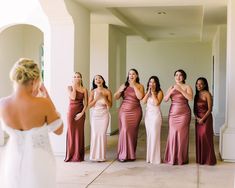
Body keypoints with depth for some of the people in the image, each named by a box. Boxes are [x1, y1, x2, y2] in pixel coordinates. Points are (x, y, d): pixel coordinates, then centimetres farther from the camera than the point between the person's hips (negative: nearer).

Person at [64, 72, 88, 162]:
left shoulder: (84, 89, 4)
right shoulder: (70, 87, 3)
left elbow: (86, 103, 2)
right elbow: (73, 97, -15)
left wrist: (82, 113, -10)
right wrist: (74, 86, -9)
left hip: (81, 113, 1)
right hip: (71, 111, -1)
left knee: (79, 133, 3)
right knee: (71, 133, 0)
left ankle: (78, 155, 11)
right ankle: (70, 155, 8)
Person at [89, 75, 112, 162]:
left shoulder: (107, 91, 1)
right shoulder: (93, 92, 4)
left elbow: (110, 105, -1)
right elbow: (89, 105, 1)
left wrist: (104, 97, -13)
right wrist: (96, 98, -12)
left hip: (104, 115, -1)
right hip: (94, 115, 1)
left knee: (102, 134, -6)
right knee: (95, 134, -3)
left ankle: (102, 156, 2)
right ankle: (94, 155, 5)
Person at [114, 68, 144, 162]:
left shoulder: (140, 86, 4)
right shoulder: (124, 85, 9)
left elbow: (140, 97, -14)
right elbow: (116, 97, 7)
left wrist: (134, 86, -11)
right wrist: (120, 90, -11)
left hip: (135, 112, -1)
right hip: (124, 111, 1)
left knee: (133, 132, 2)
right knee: (124, 131, -9)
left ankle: (131, 154, 13)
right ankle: (123, 154, -2)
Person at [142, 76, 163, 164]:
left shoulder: (159, 92, -5)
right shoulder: (147, 92, 11)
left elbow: (157, 103, -17)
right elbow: (144, 101, -2)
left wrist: (153, 92, -12)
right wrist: (149, 92, -6)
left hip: (156, 114, -6)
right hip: (148, 114, 6)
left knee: (155, 136, -7)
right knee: (149, 136, 8)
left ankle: (155, 158, 0)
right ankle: (149, 157, 16)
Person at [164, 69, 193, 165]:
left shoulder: (187, 87, 2)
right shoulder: (171, 87, 13)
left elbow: (190, 98, -15)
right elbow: (165, 99, 3)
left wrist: (180, 90, -19)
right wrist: (171, 91, -12)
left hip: (184, 113, -3)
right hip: (173, 113, 3)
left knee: (182, 134, -5)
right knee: (173, 134, -2)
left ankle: (181, 158, 5)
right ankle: (172, 158, 7)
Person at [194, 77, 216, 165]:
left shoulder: (207, 94, -9)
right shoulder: (196, 95, 11)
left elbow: (210, 109, -13)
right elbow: (195, 108, 10)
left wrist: (203, 119, -16)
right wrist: (197, 117, -6)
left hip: (206, 118, -6)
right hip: (198, 119, 6)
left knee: (206, 138, -5)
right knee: (199, 138, 8)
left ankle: (209, 160, 4)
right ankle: (200, 159, 16)